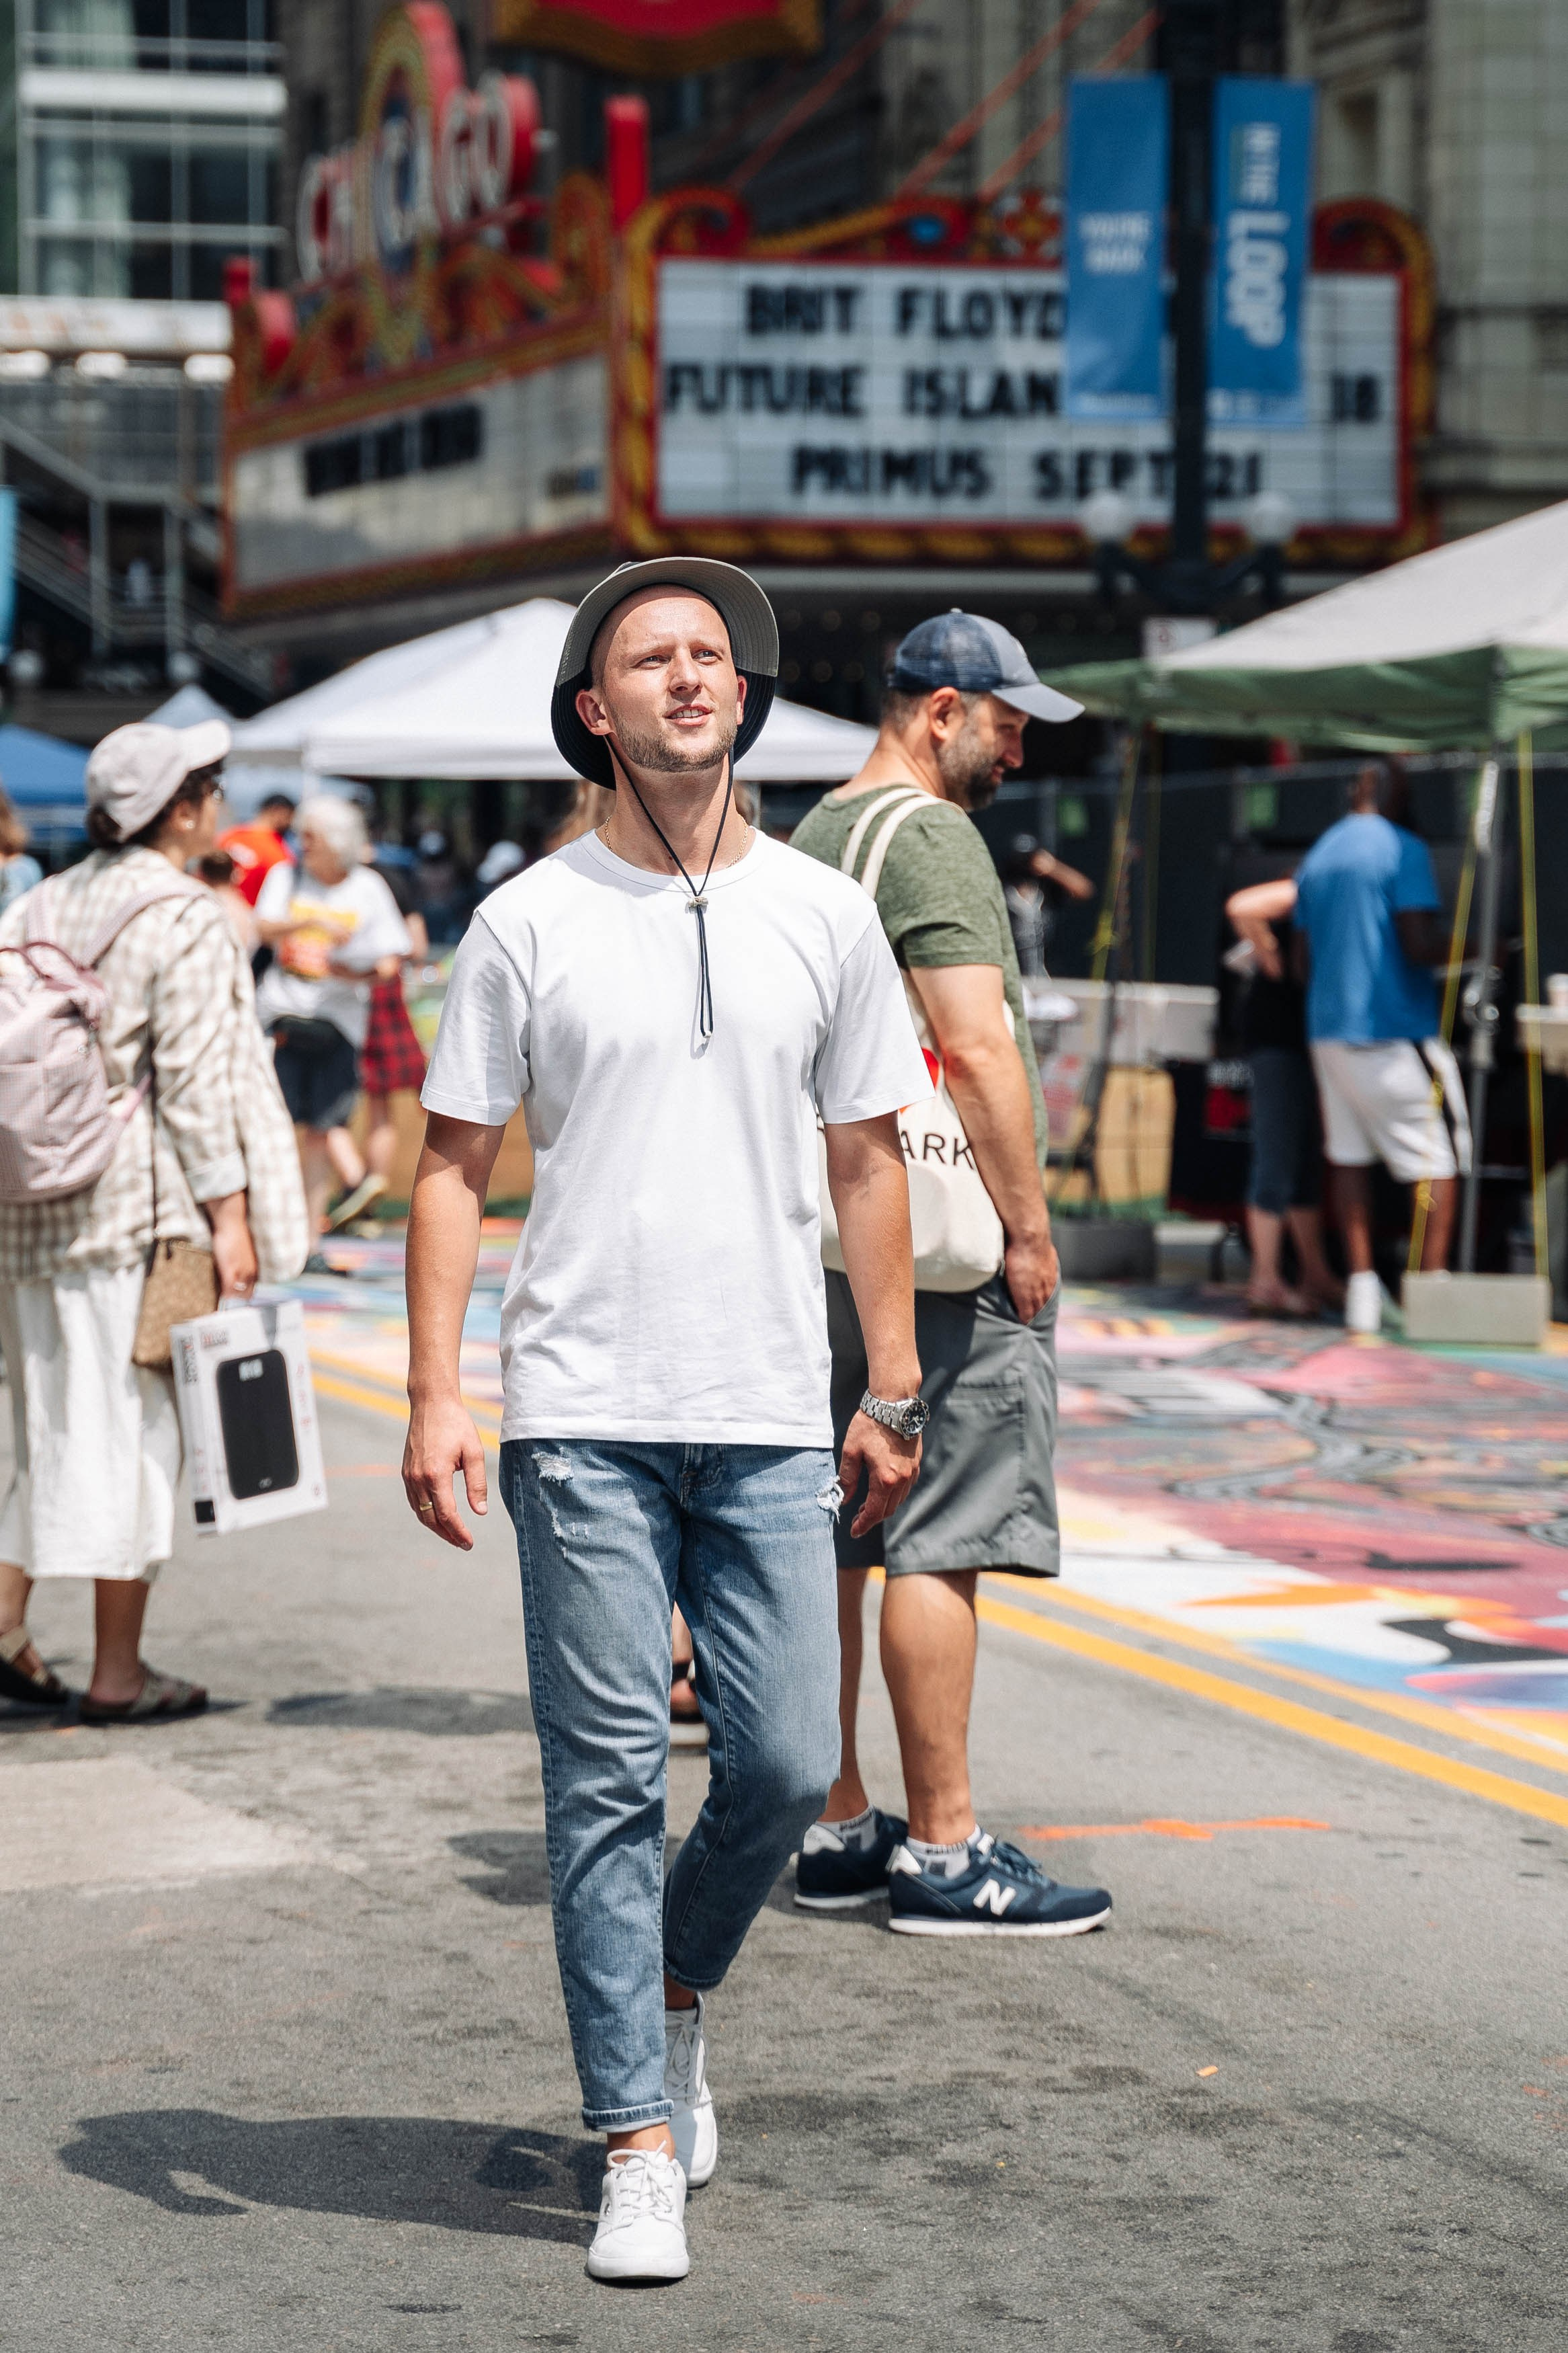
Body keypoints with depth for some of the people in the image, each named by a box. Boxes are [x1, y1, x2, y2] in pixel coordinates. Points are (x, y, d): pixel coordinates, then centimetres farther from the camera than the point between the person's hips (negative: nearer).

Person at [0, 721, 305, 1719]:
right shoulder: (185, 920, -9)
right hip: (140, 1210, -7)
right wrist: (230, 1214, -11)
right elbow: (196, 1080, -14)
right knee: (133, 1425, 0)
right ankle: (118, 1674, 4)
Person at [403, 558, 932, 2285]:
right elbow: (452, 1165, 3)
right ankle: (640, 2145, 5)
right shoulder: (527, 924, 1)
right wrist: (433, 1395, -5)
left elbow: (867, 1159, 14)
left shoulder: (823, 916, 8)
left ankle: (673, 1994, 32)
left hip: (771, 1422, 3)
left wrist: (893, 1392, 11)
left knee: (785, 1766, 2)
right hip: (582, 1416, -2)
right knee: (609, 1781, -2)